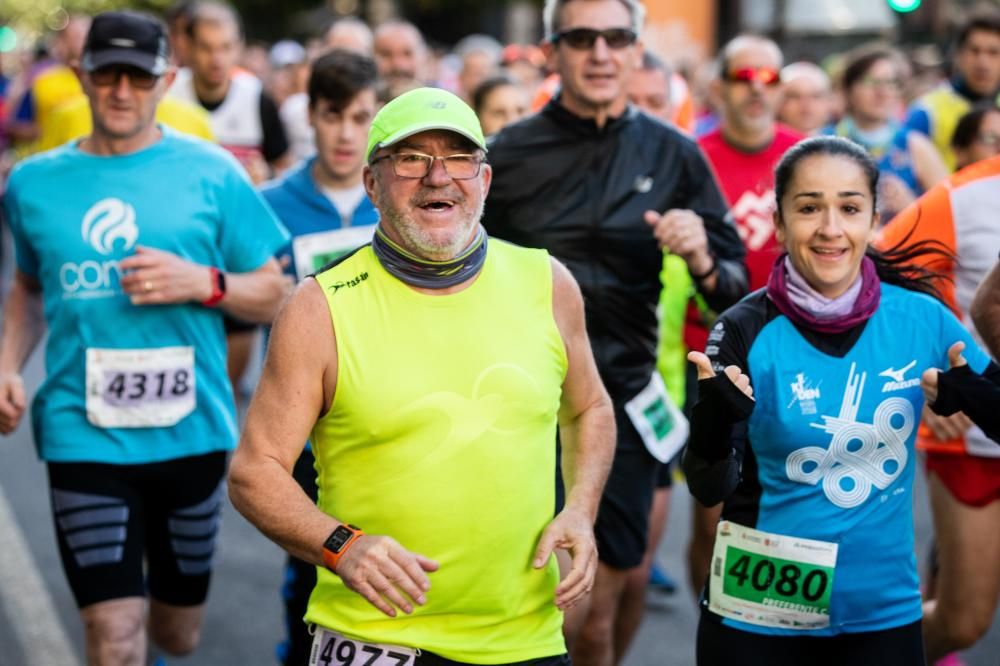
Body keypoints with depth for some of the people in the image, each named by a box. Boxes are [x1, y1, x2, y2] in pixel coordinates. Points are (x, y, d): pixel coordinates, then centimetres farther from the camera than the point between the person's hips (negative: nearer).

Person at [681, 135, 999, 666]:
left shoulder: (921, 317, -8)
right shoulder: (746, 331, -12)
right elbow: (710, 489, -11)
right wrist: (712, 425, -31)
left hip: (884, 611, 2)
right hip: (758, 616, -2)